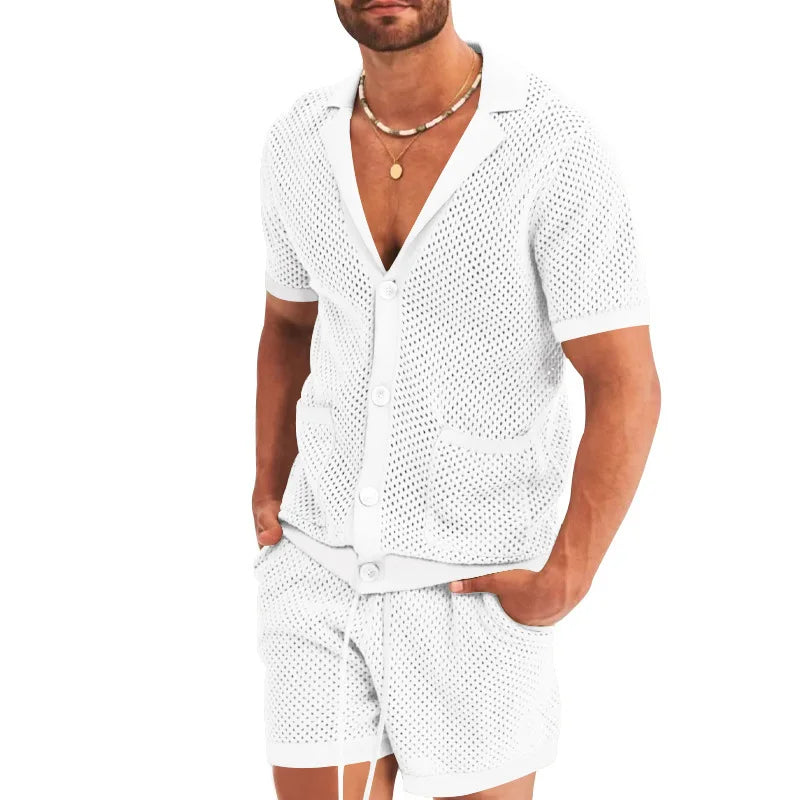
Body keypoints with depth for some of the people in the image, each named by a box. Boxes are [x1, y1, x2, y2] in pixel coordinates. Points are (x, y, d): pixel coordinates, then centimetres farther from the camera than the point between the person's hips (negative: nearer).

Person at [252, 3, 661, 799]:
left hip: (472, 590, -4)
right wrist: (269, 495, 5)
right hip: (323, 569, 4)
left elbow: (628, 389, -17)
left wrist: (564, 586, -18)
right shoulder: (300, 142, -4)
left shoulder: (558, 150, -20)